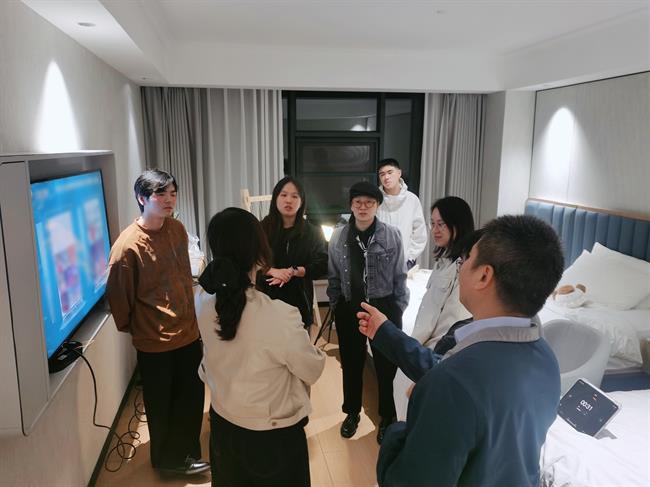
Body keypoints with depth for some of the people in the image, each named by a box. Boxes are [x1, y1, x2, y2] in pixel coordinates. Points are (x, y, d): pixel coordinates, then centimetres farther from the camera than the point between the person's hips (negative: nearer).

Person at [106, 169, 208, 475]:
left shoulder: (177, 229, -1)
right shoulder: (128, 244, -21)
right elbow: (118, 293, -12)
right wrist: (130, 327, 2)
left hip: (188, 332, 6)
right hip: (154, 341, -6)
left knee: (192, 398, 18)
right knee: (162, 405, 15)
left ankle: (186, 453, 42)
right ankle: (169, 459, 39)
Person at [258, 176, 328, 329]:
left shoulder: (311, 232, 3)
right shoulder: (262, 228, 1)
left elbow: (322, 265, -3)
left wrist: (293, 271, -16)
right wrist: (273, 271, -20)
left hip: (299, 302, 0)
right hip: (266, 300, 0)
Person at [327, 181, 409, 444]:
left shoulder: (392, 235, -8)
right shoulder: (338, 237, -2)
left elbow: (399, 276, -2)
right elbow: (333, 276, 5)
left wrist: (399, 309, -2)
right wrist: (336, 306, 4)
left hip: (383, 307, -2)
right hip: (349, 309, 2)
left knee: (386, 365, 9)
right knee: (351, 363, 16)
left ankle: (387, 418, 30)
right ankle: (352, 412, 37)